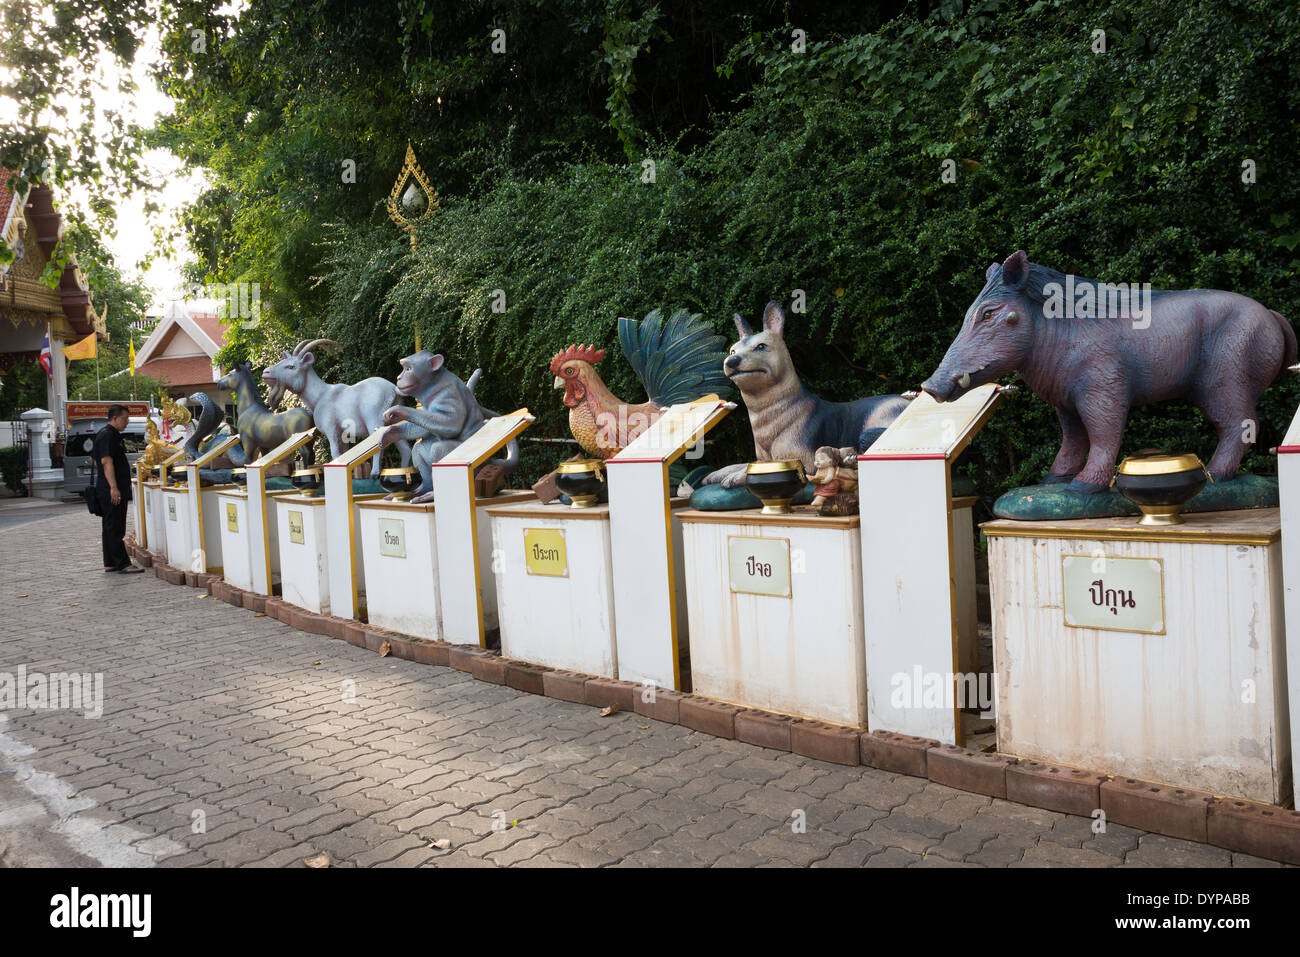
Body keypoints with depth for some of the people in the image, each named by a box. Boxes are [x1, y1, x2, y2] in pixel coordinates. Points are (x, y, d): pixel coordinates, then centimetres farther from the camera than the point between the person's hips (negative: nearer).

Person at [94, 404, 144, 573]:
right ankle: (123, 563, -8)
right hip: (112, 490, -11)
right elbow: (106, 461, -21)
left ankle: (110, 563, 17)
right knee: (115, 527, -8)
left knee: (111, 527, 12)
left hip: (114, 490, 11)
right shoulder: (107, 435, -13)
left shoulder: (112, 435, 19)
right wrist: (114, 488, -27)